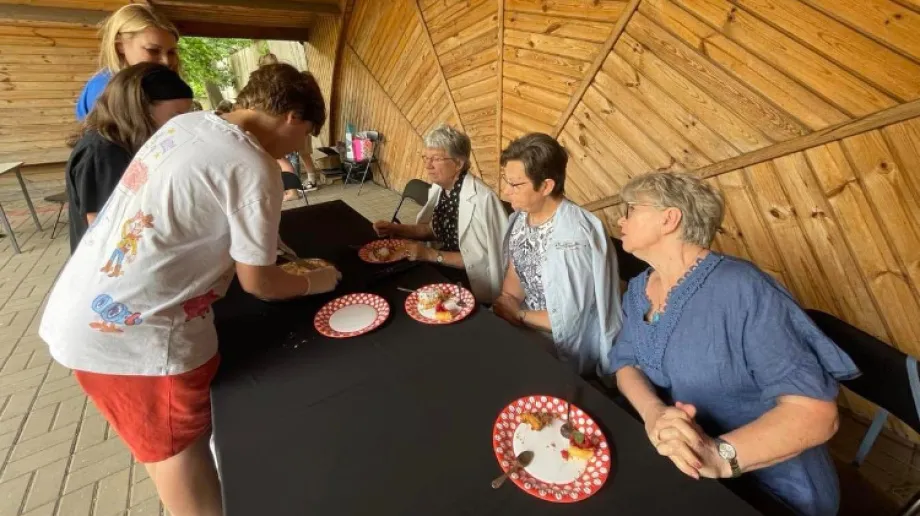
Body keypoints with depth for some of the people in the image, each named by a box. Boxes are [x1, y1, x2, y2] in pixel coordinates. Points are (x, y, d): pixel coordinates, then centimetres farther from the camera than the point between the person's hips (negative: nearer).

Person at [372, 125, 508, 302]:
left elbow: (482, 259, -21)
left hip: (472, 283, -7)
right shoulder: (439, 188, 0)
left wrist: (431, 255, -22)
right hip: (443, 268, 7)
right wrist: (395, 229, 1)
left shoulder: (481, 199, -26)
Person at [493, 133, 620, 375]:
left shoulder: (571, 240, -30)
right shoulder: (522, 216, -6)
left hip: (564, 351, -6)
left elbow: (566, 321, -25)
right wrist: (505, 308, -13)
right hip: (528, 325, 6)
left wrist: (518, 314, -12)